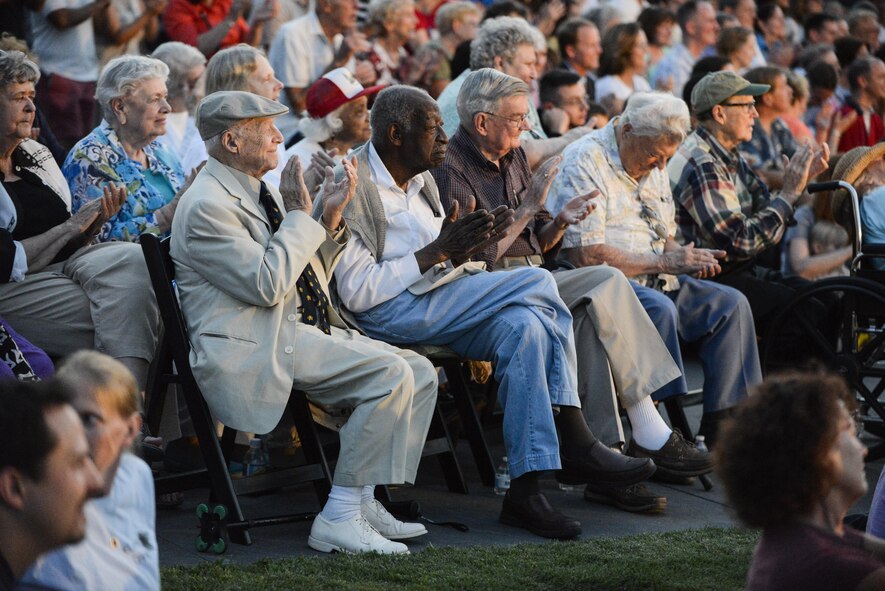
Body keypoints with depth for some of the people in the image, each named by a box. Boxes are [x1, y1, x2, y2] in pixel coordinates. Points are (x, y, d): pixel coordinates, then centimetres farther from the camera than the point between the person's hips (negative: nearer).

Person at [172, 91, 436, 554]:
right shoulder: (207, 206, -12)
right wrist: (300, 216, -10)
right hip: (253, 349, -10)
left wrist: (329, 221, 8)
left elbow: (306, 278, 23)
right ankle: (338, 517, -20)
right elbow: (267, 285, -21)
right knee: (390, 374, -24)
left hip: (303, 331, 10)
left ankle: (363, 502, -1)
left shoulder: (263, 194, 18)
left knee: (420, 372, -2)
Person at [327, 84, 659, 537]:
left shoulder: (419, 179, 19)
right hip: (389, 314, -9)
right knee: (537, 283, -21)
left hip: (438, 302, 9)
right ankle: (576, 443, -16)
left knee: (524, 325, -22)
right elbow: (357, 292, -17)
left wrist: (466, 246, 0)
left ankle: (526, 488, -25)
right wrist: (437, 252, -18)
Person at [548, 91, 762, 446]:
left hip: (654, 282, 9)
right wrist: (664, 262, -18)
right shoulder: (584, 163, -12)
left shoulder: (653, 168, 17)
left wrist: (687, 257, -2)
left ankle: (719, 430, -9)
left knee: (731, 304, -7)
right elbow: (585, 254, -20)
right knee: (659, 309, -35)